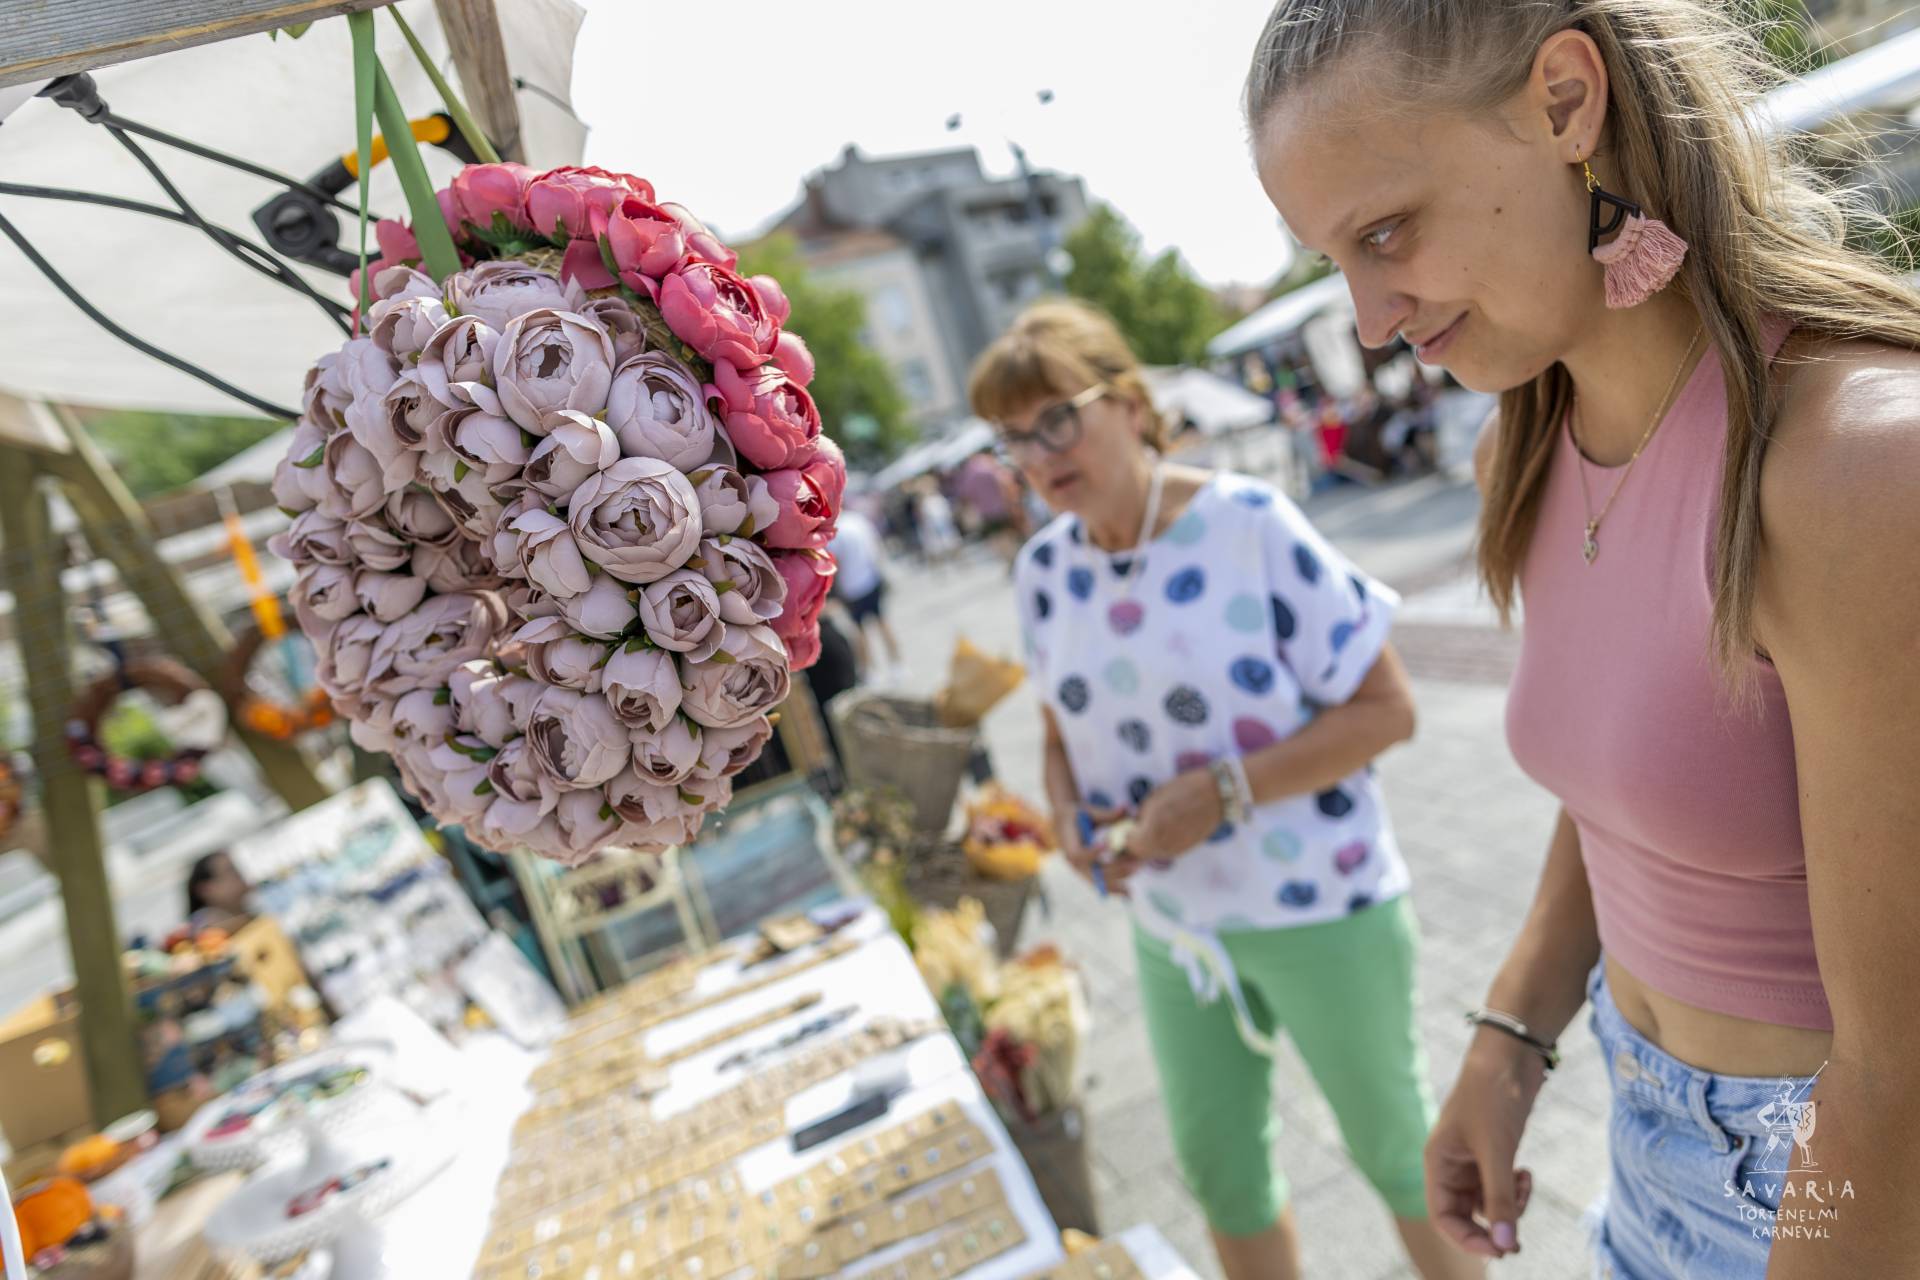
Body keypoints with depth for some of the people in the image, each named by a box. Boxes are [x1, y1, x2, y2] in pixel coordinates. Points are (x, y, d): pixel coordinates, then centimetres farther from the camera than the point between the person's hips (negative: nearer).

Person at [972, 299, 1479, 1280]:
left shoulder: (1249, 524, -19)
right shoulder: (1046, 567, -3)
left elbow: (1386, 709, -16)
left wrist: (1225, 789, -25)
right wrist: (1067, 814, -11)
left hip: (1320, 906, -4)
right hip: (1173, 923, 5)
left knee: (1394, 1145, 19)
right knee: (1218, 1171, 21)